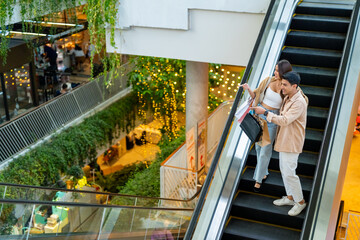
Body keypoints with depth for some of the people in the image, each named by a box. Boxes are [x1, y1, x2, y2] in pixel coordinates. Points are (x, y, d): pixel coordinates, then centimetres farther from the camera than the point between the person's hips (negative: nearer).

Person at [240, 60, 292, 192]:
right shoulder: (268, 81, -2)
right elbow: (256, 95, 7)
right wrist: (248, 89, -10)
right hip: (259, 114, 3)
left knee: (266, 148, -1)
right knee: (258, 145, 13)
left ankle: (258, 179, 12)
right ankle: (264, 172, 34)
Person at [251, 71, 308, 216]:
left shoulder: (299, 102, -22)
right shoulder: (287, 98, 8)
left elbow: (284, 121, -29)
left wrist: (265, 112, -26)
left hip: (291, 143, -10)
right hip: (284, 141, 10)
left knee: (289, 173, -6)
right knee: (284, 170, 16)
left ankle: (300, 202, 10)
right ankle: (290, 197, 30)